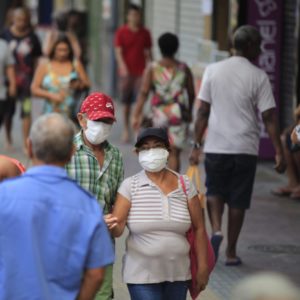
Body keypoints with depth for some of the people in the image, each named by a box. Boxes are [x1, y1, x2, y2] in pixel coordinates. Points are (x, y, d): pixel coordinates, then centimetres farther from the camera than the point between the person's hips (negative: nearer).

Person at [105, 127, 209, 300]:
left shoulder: (184, 185, 2)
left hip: (178, 273, 3)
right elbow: (117, 228, -9)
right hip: (142, 275, -3)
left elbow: (199, 228, 6)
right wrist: (112, 225, -33)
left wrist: (203, 268, 3)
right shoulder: (130, 186, -3)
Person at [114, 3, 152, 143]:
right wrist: (123, 67, -18)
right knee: (126, 102, 5)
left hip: (141, 72, 1)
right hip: (126, 72, -1)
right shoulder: (122, 32, 1)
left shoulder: (145, 33, 7)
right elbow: (118, 51, -4)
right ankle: (126, 130, 16)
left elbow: (148, 53, 11)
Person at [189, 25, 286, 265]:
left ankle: (216, 230, -6)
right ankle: (231, 252, 14)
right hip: (245, 148, -2)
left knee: (215, 191, 19)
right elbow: (269, 117, -9)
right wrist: (279, 153, -6)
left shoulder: (213, 71, 1)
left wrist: (197, 145, 7)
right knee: (238, 201, 9)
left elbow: (203, 112, 1)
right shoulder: (258, 77, -7)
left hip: (216, 146, 2)